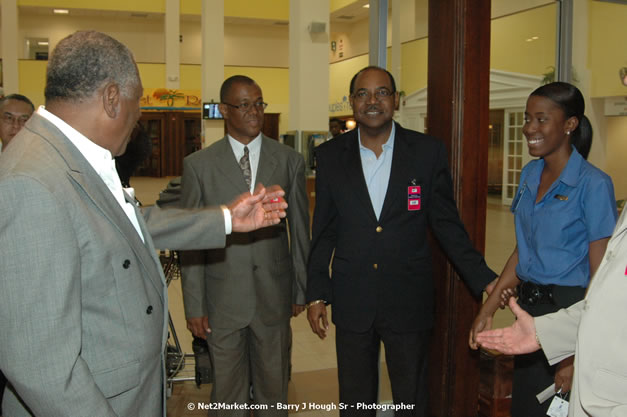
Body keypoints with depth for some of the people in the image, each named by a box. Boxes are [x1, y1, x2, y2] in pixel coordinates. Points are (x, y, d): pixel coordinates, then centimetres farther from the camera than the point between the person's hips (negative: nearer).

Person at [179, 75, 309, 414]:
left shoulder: (290, 161, 1)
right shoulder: (198, 165, -3)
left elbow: (299, 230, 5)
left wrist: (301, 290, 8)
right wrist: (194, 306, -3)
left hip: (275, 295, 1)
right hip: (222, 298, -1)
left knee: (274, 388, 16)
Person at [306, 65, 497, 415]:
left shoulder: (429, 151, -3)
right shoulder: (331, 155, 1)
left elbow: (447, 223, 2)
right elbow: (324, 231, 5)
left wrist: (484, 279, -5)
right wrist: (317, 294, 4)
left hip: (410, 303, -1)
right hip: (351, 304, 1)